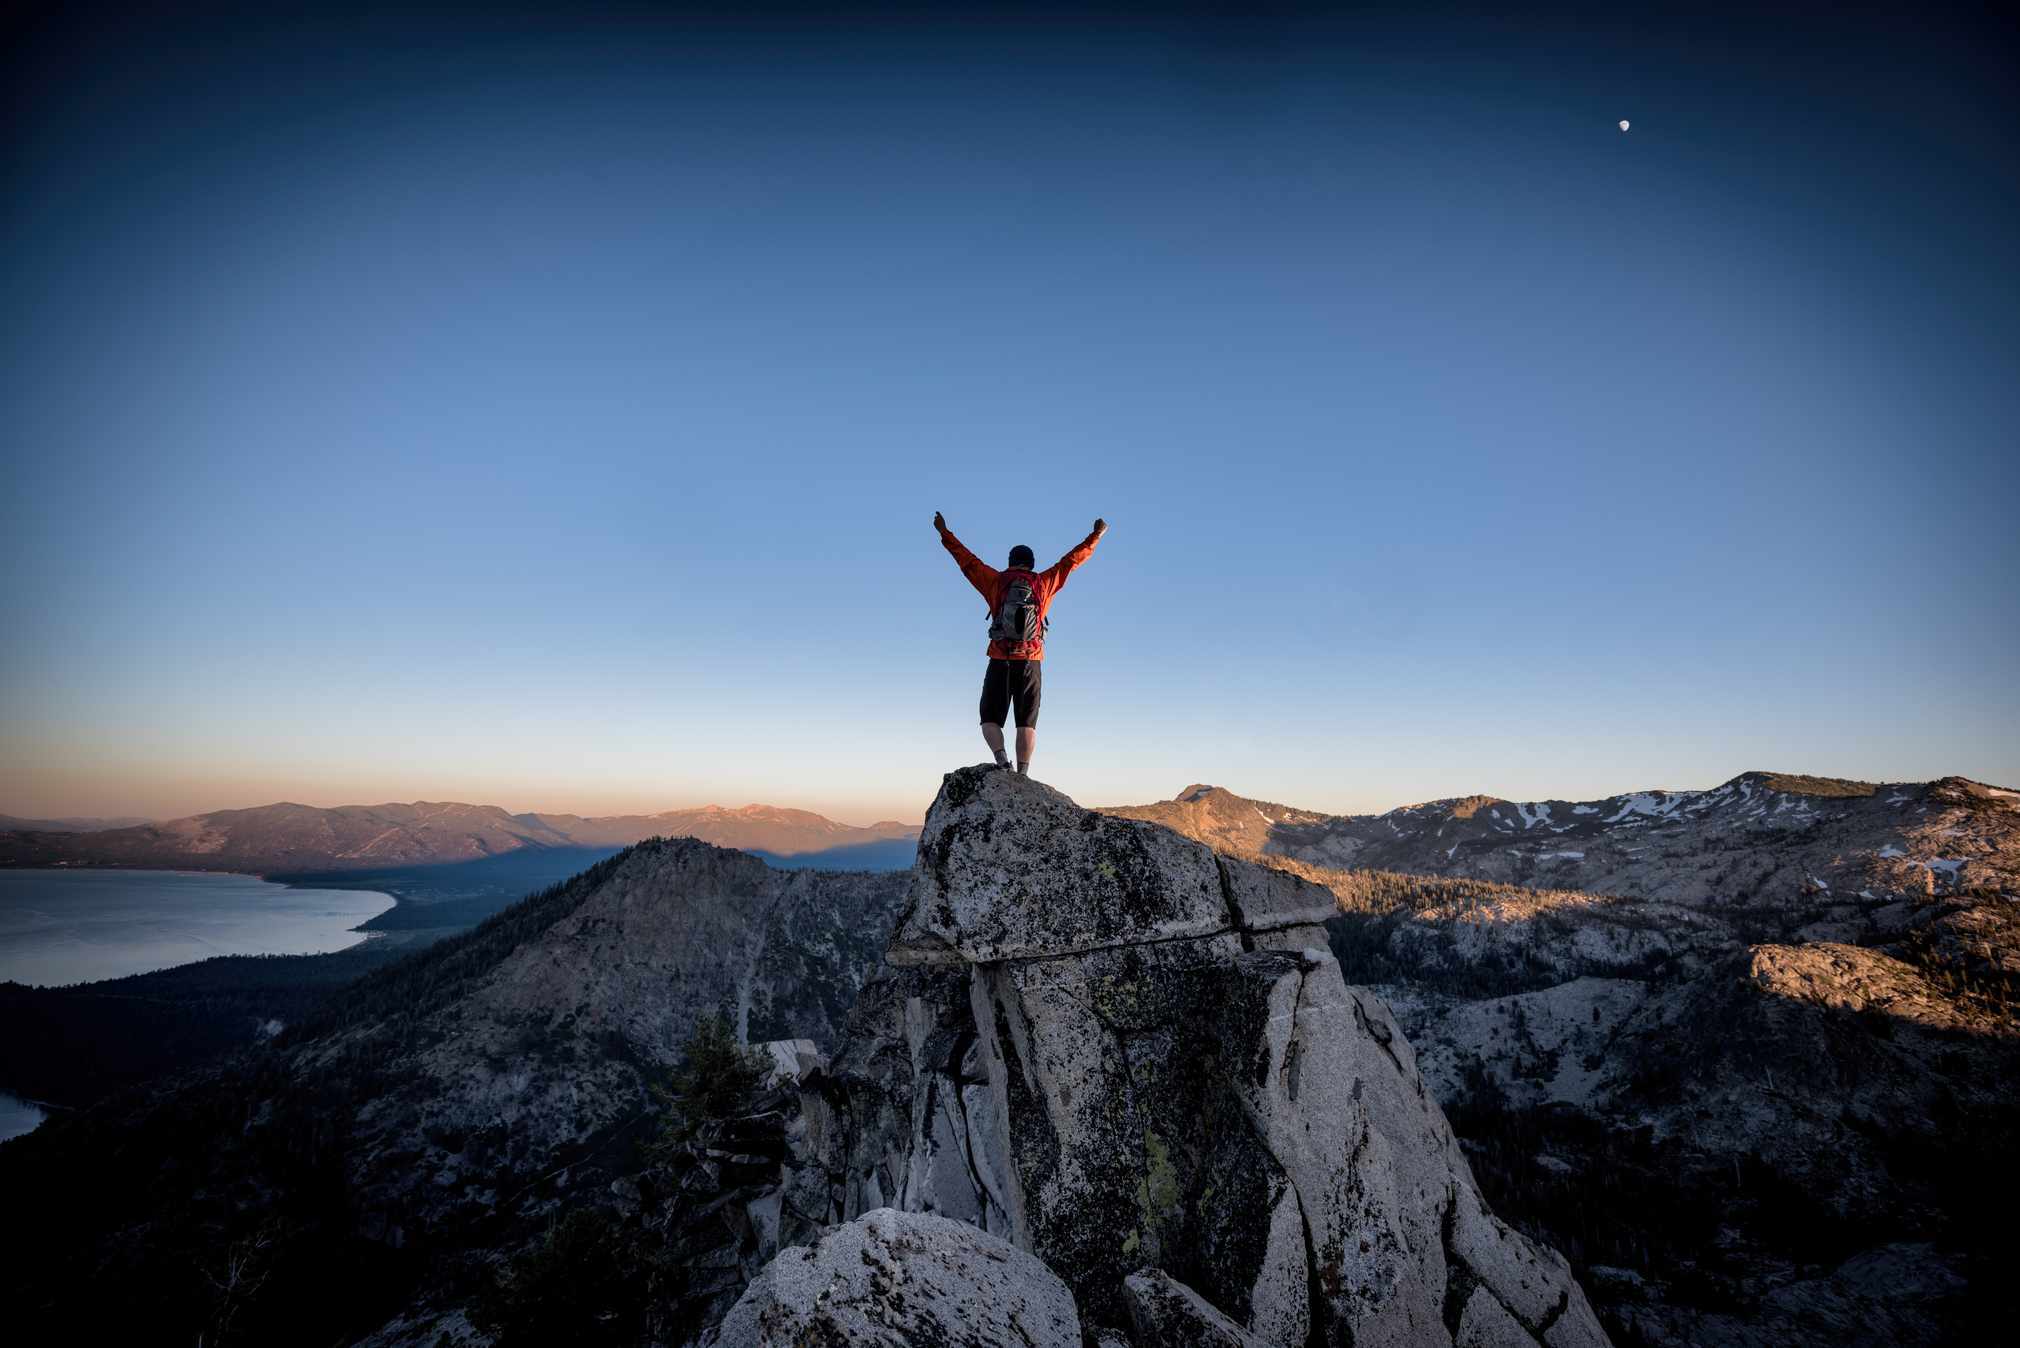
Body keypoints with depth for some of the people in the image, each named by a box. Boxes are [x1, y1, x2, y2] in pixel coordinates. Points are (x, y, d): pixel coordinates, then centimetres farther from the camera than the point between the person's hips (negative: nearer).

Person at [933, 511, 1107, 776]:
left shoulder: (997, 581, 5)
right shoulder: (1044, 582, 5)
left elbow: (967, 559, 12)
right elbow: (1072, 559, 13)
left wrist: (945, 533, 23)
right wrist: (1096, 535, 24)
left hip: (1000, 662, 0)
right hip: (1031, 663, 1)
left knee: (991, 718, 7)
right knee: (1027, 722, 3)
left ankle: (1001, 759, -16)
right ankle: (1022, 774, -6)